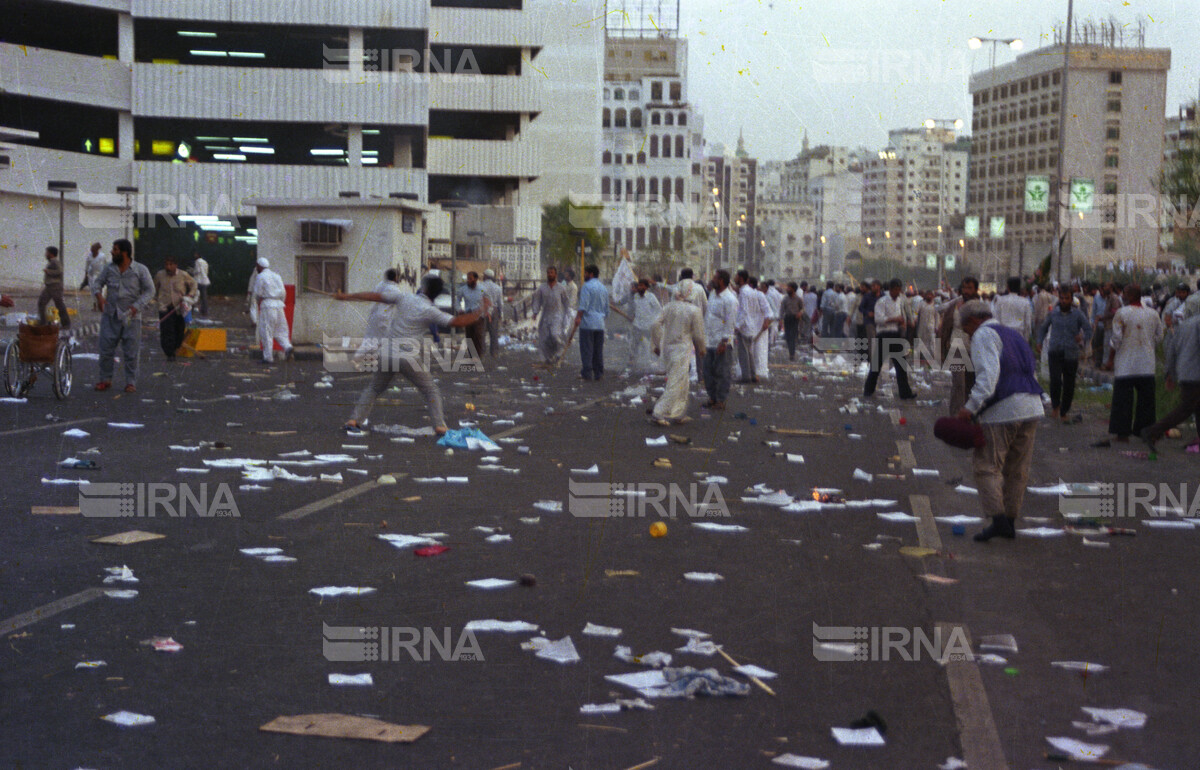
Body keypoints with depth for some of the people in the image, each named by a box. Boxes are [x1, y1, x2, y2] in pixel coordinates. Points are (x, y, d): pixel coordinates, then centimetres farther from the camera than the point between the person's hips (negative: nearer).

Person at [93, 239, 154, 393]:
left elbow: (149, 291, -4)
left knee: (130, 352, 1)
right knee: (106, 349, 4)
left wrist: (137, 306, -17)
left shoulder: (140, 270, -4)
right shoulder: (109, 268, 6)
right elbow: (98, 283, 14)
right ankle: (105, 379, 16)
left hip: (130, 317, -3)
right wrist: (99, 295, -9)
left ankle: (131, 382, 10)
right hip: (110, 315, 3)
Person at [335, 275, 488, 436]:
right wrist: (481, 311, 0)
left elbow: (375, 296, 6)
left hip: (387, 355, 4)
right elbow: (459, 322, -13)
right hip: (410, 358, -4)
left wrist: (346, 296, 16)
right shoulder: (429, 311, -9)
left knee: (373, 389, 19)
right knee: (431, 391, 12)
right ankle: (439, 425, -1)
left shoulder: (403, 297, 2)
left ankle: (353, 421, 8)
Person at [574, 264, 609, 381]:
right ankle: (598, 373, 8)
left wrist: (578, 317, -19)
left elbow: (583, 305, -17)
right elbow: (606, 309, 22)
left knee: (586, 349, -4)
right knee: (598, 350, 8)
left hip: (587, 323, -7)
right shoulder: (604, 288, 18)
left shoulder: (587, 286, -6)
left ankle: (587, 373, -6)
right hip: (600, 324, 7)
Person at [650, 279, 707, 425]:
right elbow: (698, 335, -7)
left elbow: (655, 326, 0)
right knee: (676, 384, -2)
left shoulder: (668, 307, 4)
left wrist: (658, 344, 11)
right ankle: (660, 414, -6)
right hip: (682, 349, -7)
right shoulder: (694, 311, -11)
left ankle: (679, 414, 24)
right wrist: (700, 350, 11)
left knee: (683, 382, 19)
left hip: (667, 348, 7)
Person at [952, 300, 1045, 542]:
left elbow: (988, 373, -18)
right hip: (1031, 407, 9)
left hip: (1001, 411, -8)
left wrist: (972, 406, -22)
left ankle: (998, 520, -11)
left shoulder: (984, 335, -3)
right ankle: (1011, 522, 18)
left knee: (986, 467, -3)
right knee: (1017, 470, 13)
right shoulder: (1014, 335, 24)